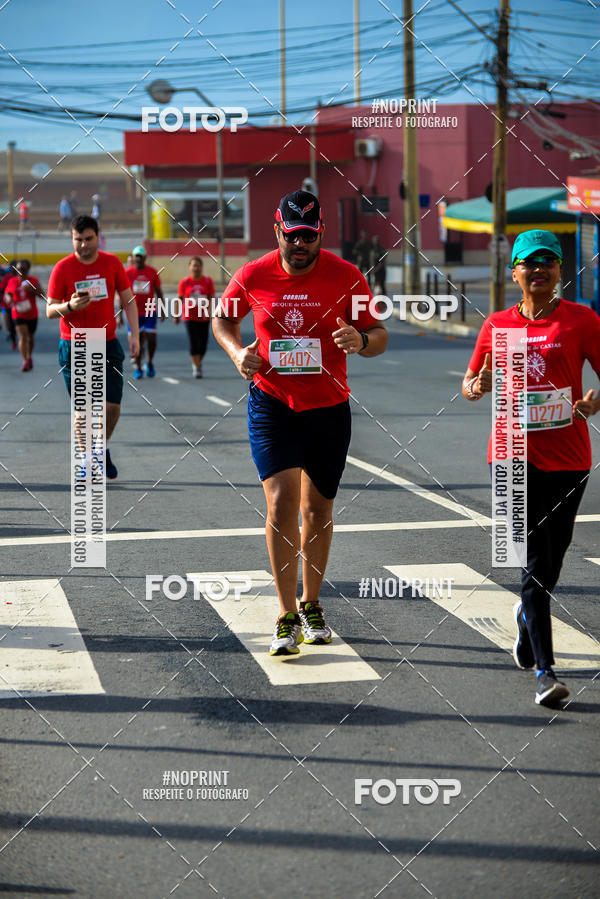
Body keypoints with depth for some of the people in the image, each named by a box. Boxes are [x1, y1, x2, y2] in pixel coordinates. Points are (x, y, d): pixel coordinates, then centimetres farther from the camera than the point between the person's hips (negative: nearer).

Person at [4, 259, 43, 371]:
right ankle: (25, 361, -19)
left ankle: (29, 356, 39)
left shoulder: (33, 280, -2)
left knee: (30, 337, 14)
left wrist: (32, 290, -22)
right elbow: (7, 294, 8)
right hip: (18, 314, -1)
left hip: (32, 314, 1)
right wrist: (8, 298, -15)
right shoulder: (12, 281, 3)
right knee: (23, 337, -15)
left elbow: (42, 295, -5)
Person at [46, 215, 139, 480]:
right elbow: (50, 310, -3)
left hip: (107, 344, 2)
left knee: (112, 406, -2)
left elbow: (128, 301, 7)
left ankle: (102, 449, 24)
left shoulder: (112, 263, 2)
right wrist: (70, 306, -24)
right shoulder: (62, 268, -5)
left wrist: (134, 334, -3)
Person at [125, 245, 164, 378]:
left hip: (150, 312, 1)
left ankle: (150, 363, 19)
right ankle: (138, 368, 13)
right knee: (138, 341, 1)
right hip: (134, 312, -1)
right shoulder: (127, 273, -1)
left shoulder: (152, 272, 3)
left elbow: (158, 291, 9)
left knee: (151, 338, -4)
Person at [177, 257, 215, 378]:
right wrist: (176, 315, 4)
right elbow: (180, 298, 5)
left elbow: (211, 298, -3)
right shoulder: (184, 282, 0)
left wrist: (208, 311, -20)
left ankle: (198, 362, 31)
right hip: (190, 317, -2)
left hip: (204, 317, 2)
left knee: (203, 343, 5)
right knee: (193, 343, -9)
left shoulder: (208, 281, 1)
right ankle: (196, 368, -1)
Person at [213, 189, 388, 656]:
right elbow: (223, 319, 13)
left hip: (329, 408, 1)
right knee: (282, 500, -14)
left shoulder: (346, 276, -7)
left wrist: (360, 340, -25)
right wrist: (237, 352, -7)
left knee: (318, 509, 12)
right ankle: (287, 617, -6)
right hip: (271, 405, -1)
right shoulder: (253, 276, -5)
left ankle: (311, 604, 32)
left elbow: (378, 335, -1)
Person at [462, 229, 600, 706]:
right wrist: (478, 386, -9)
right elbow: (471, 383, 15)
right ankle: (544, 671, -9)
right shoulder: (497, 325, 7)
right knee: (535, 563, -9)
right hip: (515, 455, 0)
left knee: (550, 562, 12)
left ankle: (528, 615, 45)